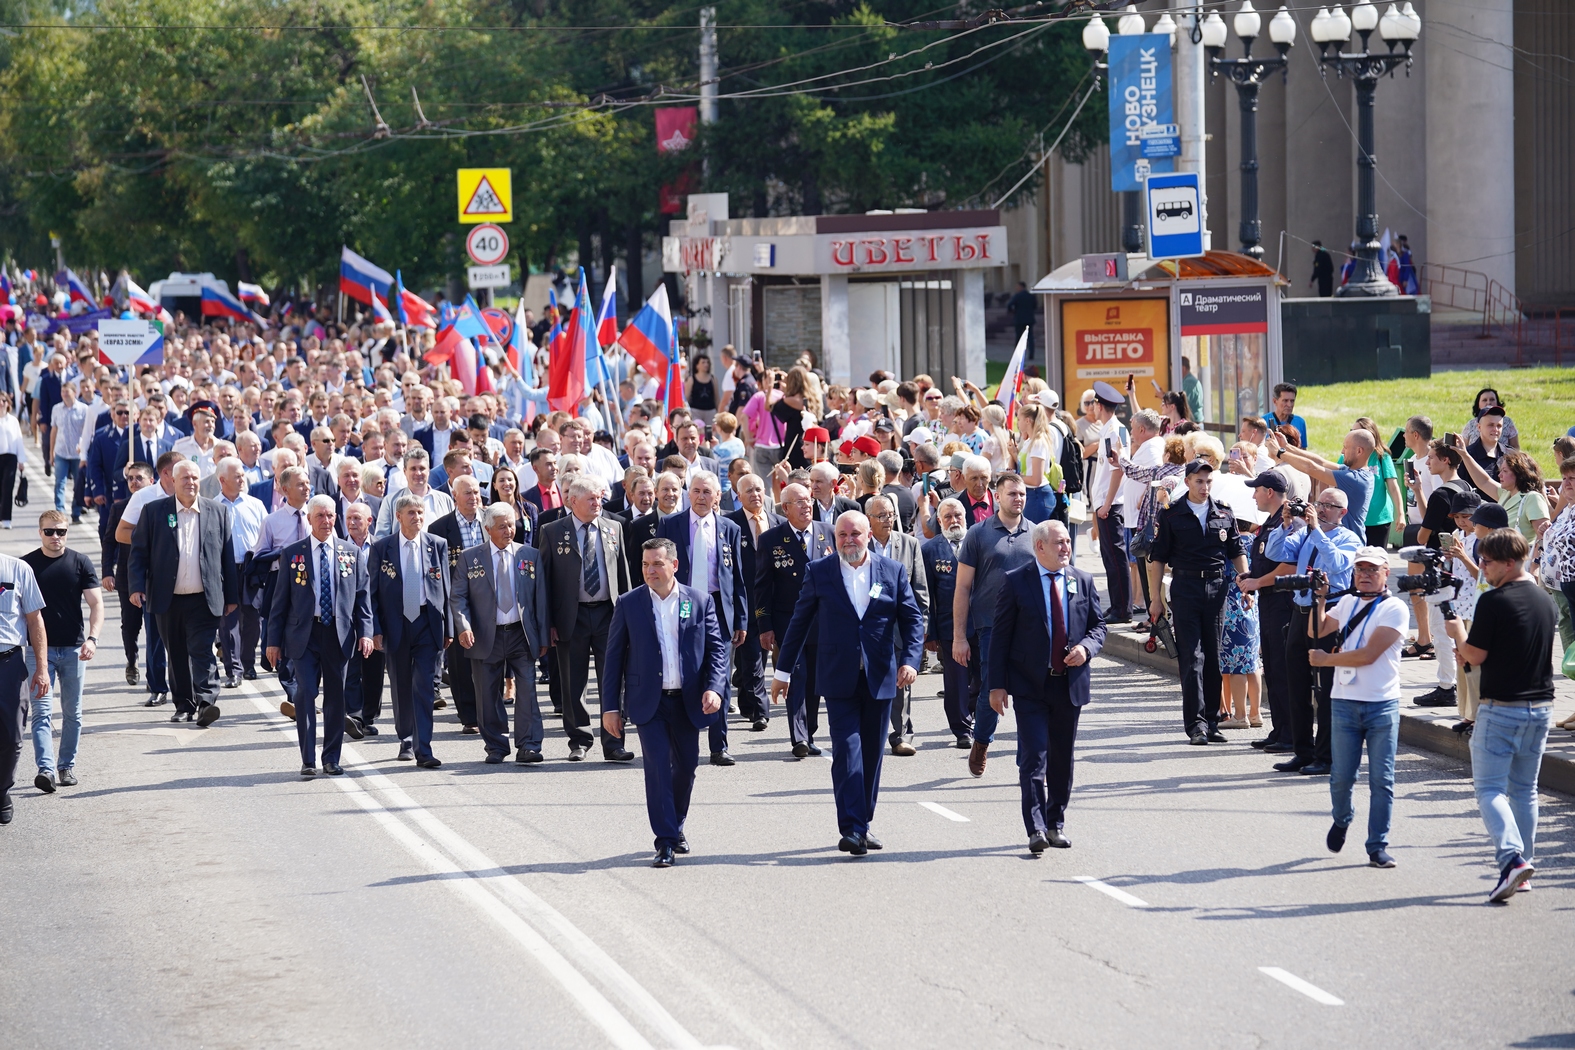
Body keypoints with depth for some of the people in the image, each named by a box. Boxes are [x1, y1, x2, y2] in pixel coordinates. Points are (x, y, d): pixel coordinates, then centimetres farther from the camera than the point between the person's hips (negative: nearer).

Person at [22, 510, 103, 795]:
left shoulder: (80, 562, 2)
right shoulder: (27, 565, 1)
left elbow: (96, 603, 0)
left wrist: (92, 638, -14)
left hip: (73, 648, 1)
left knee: (72, 713, 9)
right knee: (41, 712, -11)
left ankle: (67, 766, 20)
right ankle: (46, 769, -19)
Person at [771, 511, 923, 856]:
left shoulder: (892, 572, 5)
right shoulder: (819, 572, 2)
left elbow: (912, 619, 6)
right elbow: (800, 621, 7)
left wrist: (910, 660, -10)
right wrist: (783, 670, 9)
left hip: (880, 678, 2)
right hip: (839, 679, -2)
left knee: (872, 753, 9)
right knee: (847, 750, -11)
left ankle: (863, 824, 21)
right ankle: (852, 829, -16)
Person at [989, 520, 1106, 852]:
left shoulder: (1082, 582, 8)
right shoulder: (1016, 582, -3)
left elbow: (1098, 625, 14)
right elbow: (1000, 636, -2)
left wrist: (1086, 647, -10)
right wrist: (998, 685, -8)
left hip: (1070, 684, 4)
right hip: (1030, 685, -4)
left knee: (1062, 759, 11)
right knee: (1033, 757, -11)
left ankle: (1055, 825, 22)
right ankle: (1036, 829, -15)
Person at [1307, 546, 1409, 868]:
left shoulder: (1395, 609, -5)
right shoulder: (1347, 603, 14)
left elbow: (1369, 655, -13)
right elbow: (1318, 631, 22)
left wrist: (1326, 659, -4)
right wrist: (1320, 600, 7)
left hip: (1383, 705, -4)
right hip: (1344, 703, 4)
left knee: (1381, 780, -3)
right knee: (1341, 776, 3)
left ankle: (1378, 846, 3)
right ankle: (1342, 820, 31)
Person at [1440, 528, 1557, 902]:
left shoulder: (1493, 601, -16)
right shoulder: (1546, 601, 8)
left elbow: (1476, 655, -14)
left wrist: (1457, 632, 7)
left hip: (1501, 707, -7)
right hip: (1541, 706, 7)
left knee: (1490, 788, -3)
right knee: (1525, 789, 15)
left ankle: (1511, 856, -21)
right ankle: (1524, 860, 16)